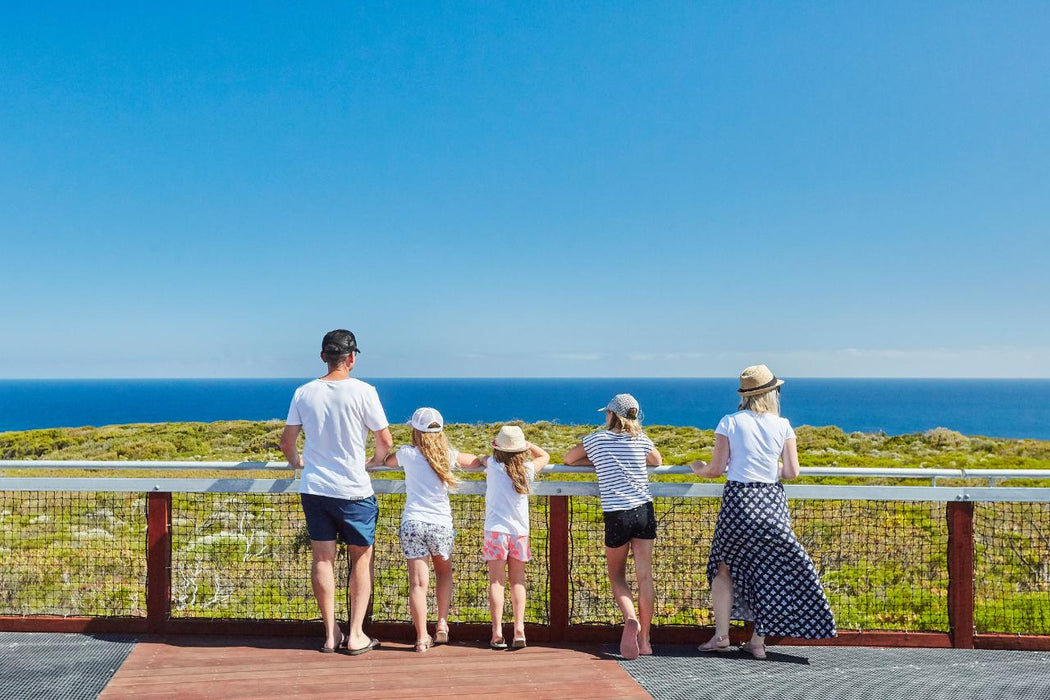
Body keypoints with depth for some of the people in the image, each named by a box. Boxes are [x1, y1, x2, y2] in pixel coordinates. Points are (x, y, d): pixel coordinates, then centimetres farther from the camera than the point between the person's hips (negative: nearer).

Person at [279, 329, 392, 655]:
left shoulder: (304, 393, 1)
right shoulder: (362, 391, -9)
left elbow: (286, 441, 8)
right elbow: (385, 441, -5)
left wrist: (296, 461, 28)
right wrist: (377, 459, 17)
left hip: (314, 488, 3)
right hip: (353, 490, -3)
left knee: (322, 559, 10)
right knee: (361, 558, 9)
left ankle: (331, 634, 16)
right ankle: (355, 636, 11)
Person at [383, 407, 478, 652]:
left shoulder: (408, 454, 0)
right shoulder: (448, 455, 1)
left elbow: (384, 460, 19)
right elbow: (476, 460, 16)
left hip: (412, 523, -1)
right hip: (441, 524, 1)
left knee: (418, 583, 0)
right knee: (444, 573, 24)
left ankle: (422, 638, 1)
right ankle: (442, 626, 21)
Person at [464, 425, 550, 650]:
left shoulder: (493, 466, -3)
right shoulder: (527, 470, 2)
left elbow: (480, 459, 19)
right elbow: (544, 456, 22)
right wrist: (526, 443, 21)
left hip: (496, 530, -2)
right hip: (520, 532, 2)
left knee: (496, 582, -1)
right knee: (518, 582, 8)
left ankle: (497, 633, -4)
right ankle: (519, 629, 0)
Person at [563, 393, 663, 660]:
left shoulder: (598, 438, 3)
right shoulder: (641, 439, 8)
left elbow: (568, 458, 17)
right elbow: (658, 461, 28)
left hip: (616, 515, -2)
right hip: (644, 511, 2)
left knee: (617, 576, 12)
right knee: (645, 576, 5)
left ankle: (631, 619, -15)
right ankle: (644, 640, 8)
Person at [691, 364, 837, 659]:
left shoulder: (730, 422, -4)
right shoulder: (782, 426, 1)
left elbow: (715, 469, -4)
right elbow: (792, 472, -1)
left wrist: (697, 468, 17)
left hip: (738, 500, -2)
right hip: (771, 502, 2)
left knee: (725, 567, 13)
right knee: (767, 570, 11)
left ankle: (721, 634, 11)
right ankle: (758, 641, 15)